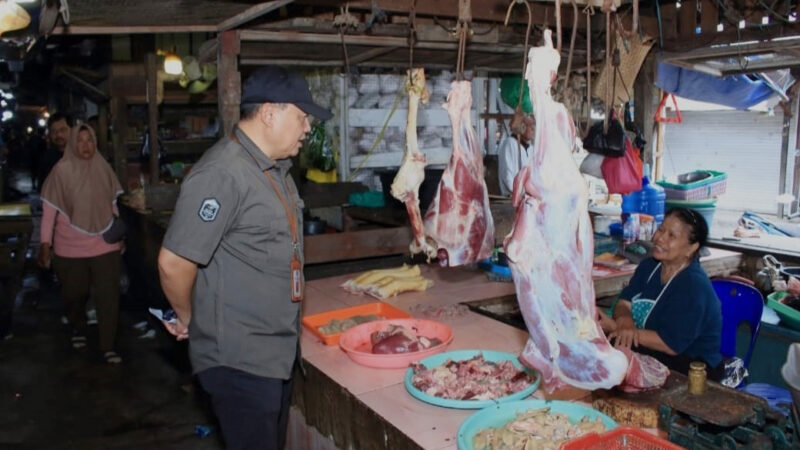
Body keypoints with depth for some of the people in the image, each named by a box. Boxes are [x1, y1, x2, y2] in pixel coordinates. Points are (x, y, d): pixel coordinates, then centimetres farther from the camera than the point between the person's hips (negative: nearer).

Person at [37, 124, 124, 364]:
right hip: (70, 247, -1)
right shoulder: (61, 170, -9)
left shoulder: (103, 168, 0)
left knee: (108, 295, -3)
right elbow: (49, 209, -8)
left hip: (104, 245, 1)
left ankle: (108, 347, 5)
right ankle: (78, 330, 45)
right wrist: (45, 243, -9)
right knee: (75, 294, 17)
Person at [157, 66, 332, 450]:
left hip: (278, 351, 9)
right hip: (239, 359, -9)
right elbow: (173, 263, -24)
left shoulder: (275, 169, 9)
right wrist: (188, 319, -6)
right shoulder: (224, 174, -22)